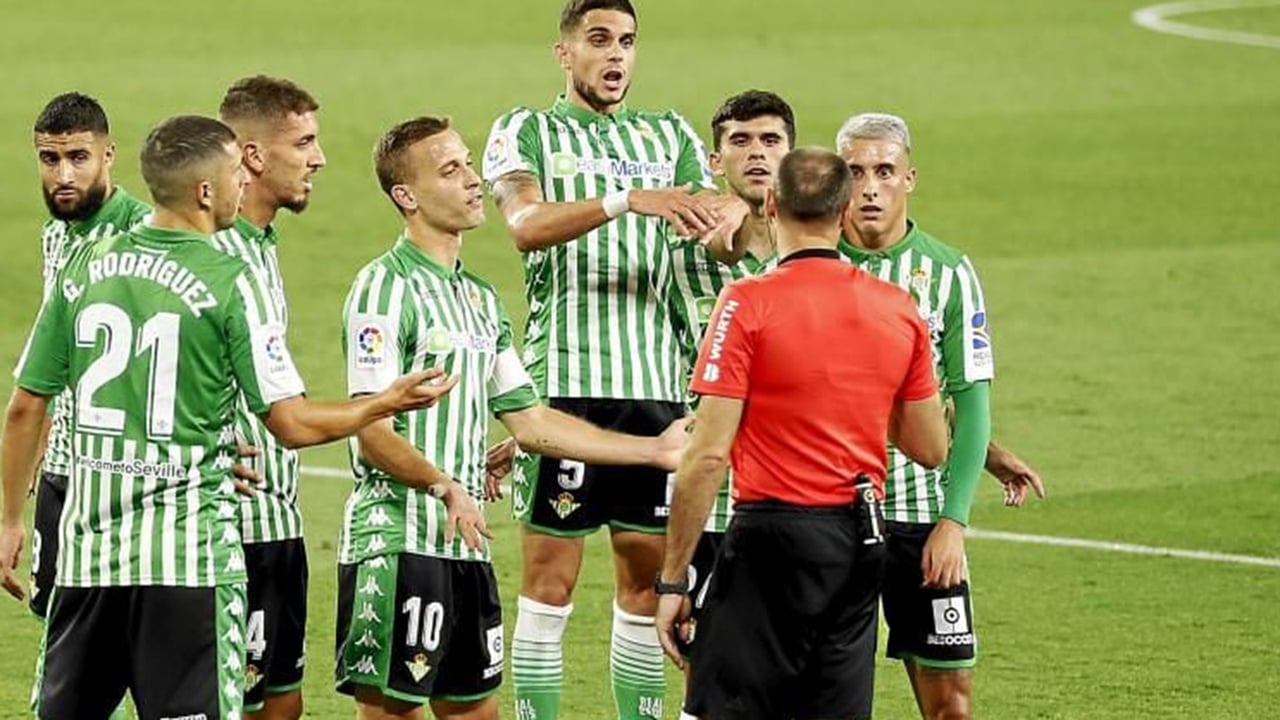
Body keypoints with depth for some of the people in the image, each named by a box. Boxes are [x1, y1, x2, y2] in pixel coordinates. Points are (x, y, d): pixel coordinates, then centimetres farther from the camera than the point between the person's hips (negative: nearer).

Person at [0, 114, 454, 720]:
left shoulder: (85, 268, 4)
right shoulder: (229, 283, -9)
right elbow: (293, 425, -8)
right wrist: (390, 402, 8)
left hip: (88, 547, 5)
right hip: (188, 553, -5)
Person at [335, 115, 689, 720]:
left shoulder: (480, 298, 18)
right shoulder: (385, 287, -10)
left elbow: (527, 420, 20)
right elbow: (372, 433, -17)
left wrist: (654, 450, 20)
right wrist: (444, 487, -33)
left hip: (464, 544, 9)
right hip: (396, 541, -9)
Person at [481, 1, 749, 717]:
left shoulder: (670, 135, 15)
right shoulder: (525, 132, 3)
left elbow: (725, 216, 3)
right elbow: (526, 223, -15)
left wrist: (726, 220, -22)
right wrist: (628, 201, -30)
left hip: (657, 385, 4)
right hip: (563, 381, -4)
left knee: (648, 577, 8)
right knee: (551, 580, -3)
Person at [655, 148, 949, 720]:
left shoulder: (747, 304, -11)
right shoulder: (900, 309, 5)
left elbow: (708, 457, -13)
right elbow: (930, 450, 13)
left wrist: (672, 579, -7)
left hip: (774, 534, -5)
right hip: (863, 543, 6)